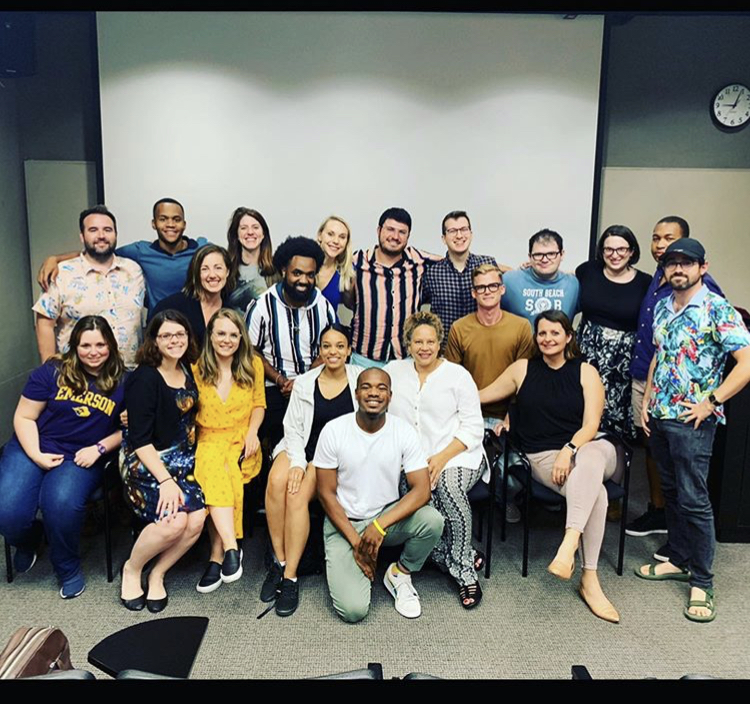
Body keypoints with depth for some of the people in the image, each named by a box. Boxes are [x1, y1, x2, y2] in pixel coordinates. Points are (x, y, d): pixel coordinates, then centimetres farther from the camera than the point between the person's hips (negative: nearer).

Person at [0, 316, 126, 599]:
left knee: (61, 505, -32)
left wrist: (99, 448, -9)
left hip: (81, 458, -1)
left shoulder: (122, 382, -1)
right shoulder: (52, 372, 0)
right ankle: (28, 540, 19)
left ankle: (68, 568, -1)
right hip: (34, 449, 2)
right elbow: (24, 417, 2)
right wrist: (35, 455, -10)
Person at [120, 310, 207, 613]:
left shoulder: (188, 371, 8)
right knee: (174, 520, -26)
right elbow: (140, 439, -14)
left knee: (197, 519, -19)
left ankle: (157, 575, 7)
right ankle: (131, 570, 4)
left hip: (181, 460, 6)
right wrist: (165, 480, -21)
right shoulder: (145, 378, -11)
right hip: (145, 462, -6)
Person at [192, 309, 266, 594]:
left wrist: (253, 431, -3)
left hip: (241, 443, 0)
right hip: (208, 441, 0)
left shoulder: (253, 364, 7)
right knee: (213, 471, -34)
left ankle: (217, 556, -23)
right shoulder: (197, 368, 5)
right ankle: (231, 547, -36)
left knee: (225, 475, -31)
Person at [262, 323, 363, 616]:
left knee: (299, 494, -28)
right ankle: (279, 560, -15)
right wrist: (297, 461, -11)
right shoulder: (304, 383, 9)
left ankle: (290, 577, -17)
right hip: (303, 449, 3)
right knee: (277, 481, -30)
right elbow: (292, 428, 5)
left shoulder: (361, 379, 3)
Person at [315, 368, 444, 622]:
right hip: (343, 523, -2)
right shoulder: (333, 431, -13)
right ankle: (341, 564, 17)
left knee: (432, 520, -29)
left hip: (388, 516, 2)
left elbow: (421, 489, -15)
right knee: (353, 610, -18)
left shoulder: (403, 431, -11)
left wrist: (380, 525, -27)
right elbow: (326, 493, -8)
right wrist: (355, 541, -13)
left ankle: (400, 574, 1)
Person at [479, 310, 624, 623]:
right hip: (544, 457, -1)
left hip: (587, 449, 1)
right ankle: (590, 579, -32)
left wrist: (569, 451, -20)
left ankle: (568, 546, -49)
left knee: (590, 459, -40)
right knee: (595, 492, -33)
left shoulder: (586, 372, 8)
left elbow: (590, 425, -3)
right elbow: (479, 395, 15)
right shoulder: (522, 369, 10)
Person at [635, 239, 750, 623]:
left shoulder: (717, 310, -11)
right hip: (659, 416, 7)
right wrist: (647, 400, 11)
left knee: (693, 499, -2)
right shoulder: (661, 307, 10)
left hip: (691, 420, -7)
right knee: (671, 491, 16)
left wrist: (710, 402, -17)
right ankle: (680, 560, 31)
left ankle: (702, 583, 11)